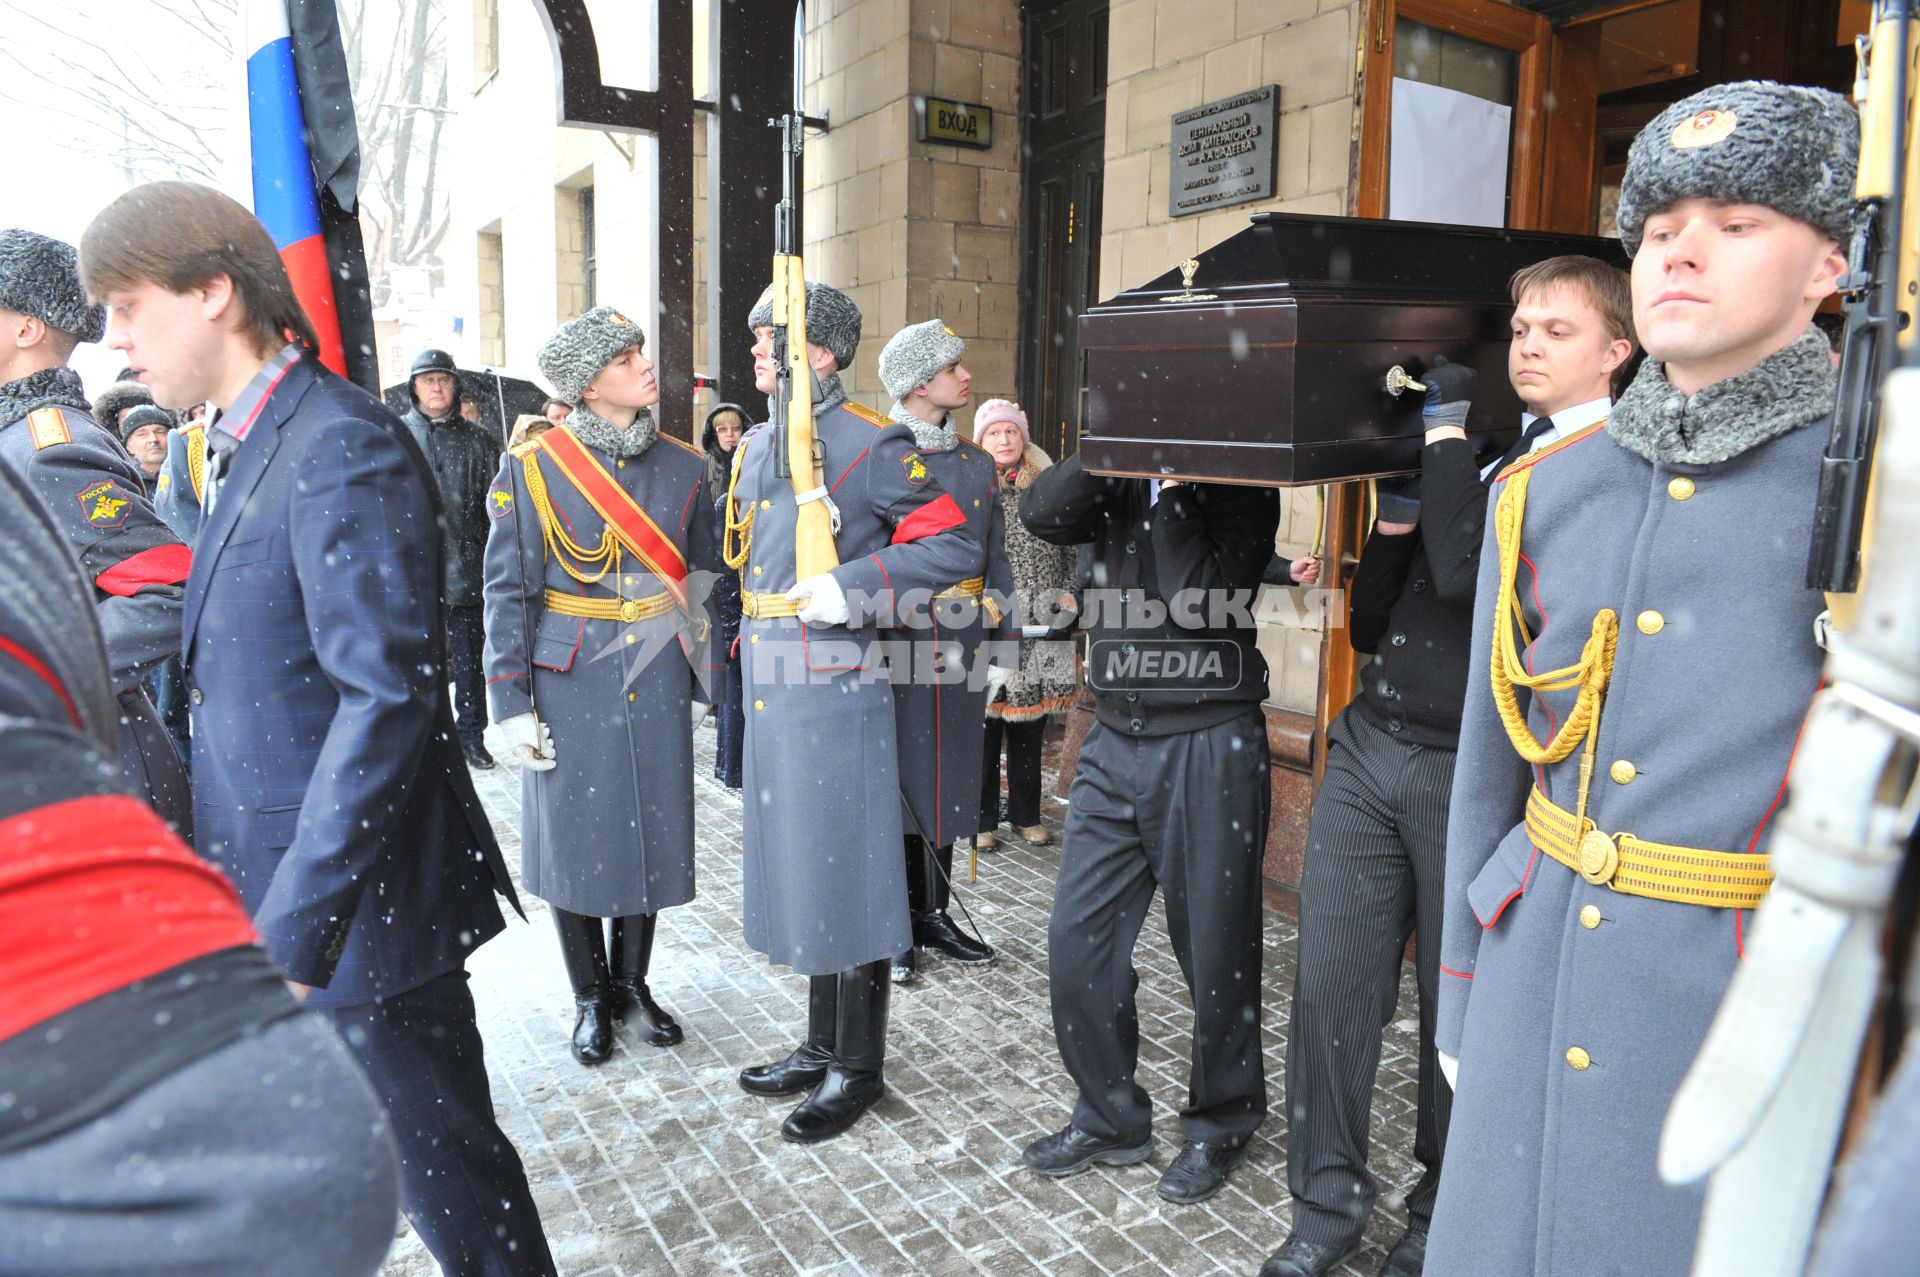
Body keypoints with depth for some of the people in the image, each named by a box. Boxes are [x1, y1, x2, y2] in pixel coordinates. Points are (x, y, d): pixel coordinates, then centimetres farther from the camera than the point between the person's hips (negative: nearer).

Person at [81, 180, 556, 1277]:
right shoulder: (249, 446, 12)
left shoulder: (343, 447, -19)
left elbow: (387, 699, -26)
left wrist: (293, 931, -25)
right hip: (269, 891, 10)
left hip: (351, 897, -9)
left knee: (442, 1164, 7)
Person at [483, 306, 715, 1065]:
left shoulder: (683, 466, 3)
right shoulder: (532, 469, -7)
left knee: (651, 830, 9)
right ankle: (591, 998, 25)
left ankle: (632, 982, 30)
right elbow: (506, 591, -6)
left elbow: (708, 574, 10)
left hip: (657, 680, 3)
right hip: (570, 681, -3)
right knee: (574, 835, 6)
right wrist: (512, 704, -9)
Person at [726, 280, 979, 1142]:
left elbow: (956, 547, -15)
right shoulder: (755, 447, 14)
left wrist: (854, 586, -21)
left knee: (845, 874, 2)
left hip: (836, 694, -8)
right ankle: (822, 1046, 33)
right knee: (798, 872, 17)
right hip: (770, 692, 8)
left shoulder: (872, 446, -10)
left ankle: (859, 1070, 19)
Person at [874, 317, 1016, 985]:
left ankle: (933, 912, 27)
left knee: (947, 775, 12)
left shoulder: (979, 464, 11)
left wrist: (1003, 643, 9)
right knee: (895, 776, 3)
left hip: (962, 644, 5)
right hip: (891, 644, -5)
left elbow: (996, 561, 13)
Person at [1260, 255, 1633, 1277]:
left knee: (1458, 1003, 8)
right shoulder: (1483, 452, 15)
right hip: (1368, 746, 5)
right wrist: (1395, 506, 0)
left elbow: (1468, 573, -22)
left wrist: (1446, 429, -11)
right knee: (1331, 981, 6)